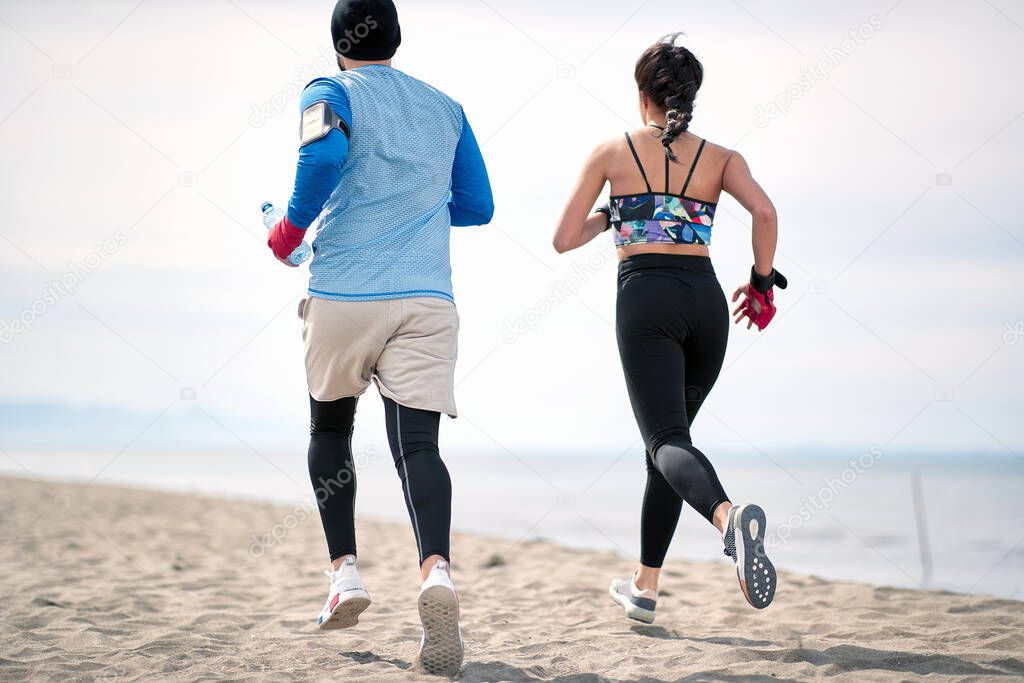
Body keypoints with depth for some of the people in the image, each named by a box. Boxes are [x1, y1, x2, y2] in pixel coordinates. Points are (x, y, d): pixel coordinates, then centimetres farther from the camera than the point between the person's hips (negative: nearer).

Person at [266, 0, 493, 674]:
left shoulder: (332, 93, 4)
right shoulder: (445, 107, 18)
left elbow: (325, 151, -20)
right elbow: (478, 206, 22)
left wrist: (291, 228, -7)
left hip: (343, 295, -2)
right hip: (427, 299, 2)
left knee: (331, 430, 20)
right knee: (417, 443, -7)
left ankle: (345, 568, 11)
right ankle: (437, 568, -33)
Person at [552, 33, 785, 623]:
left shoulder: (612, 153, 10)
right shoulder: (721, 159, 13)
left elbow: (565, 239, 10)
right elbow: (765, 211, -6)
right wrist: (763, 281, 8)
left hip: (646, 298, -3)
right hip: (705, 299, 3)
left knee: (668, 439, -14)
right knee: (669, 436, 19)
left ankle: (729, 516, -49)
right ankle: (645, 587, 23)